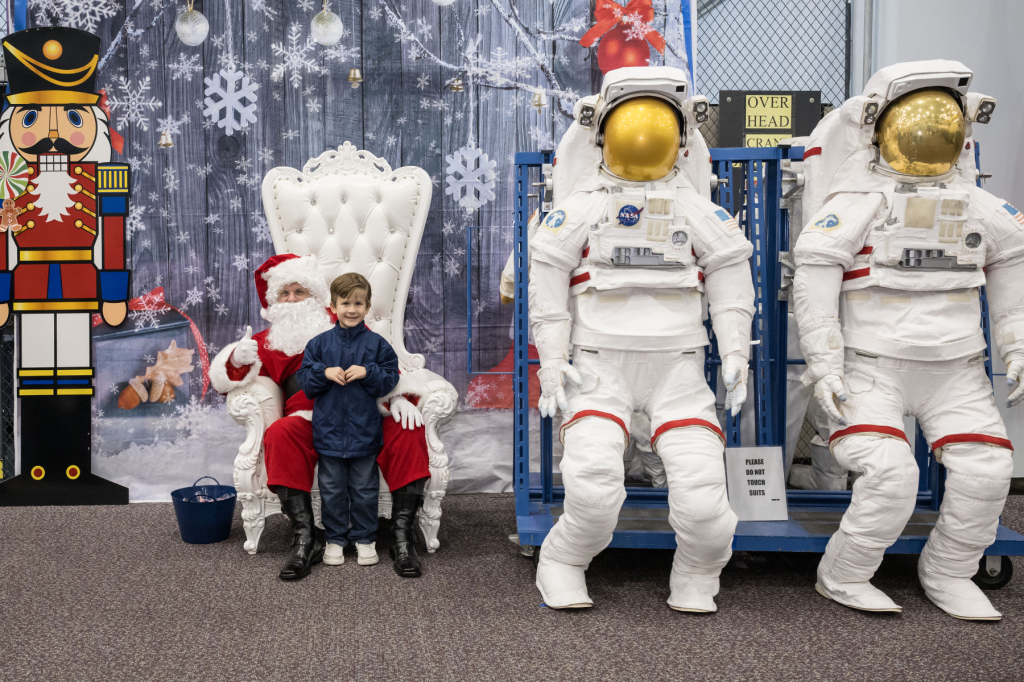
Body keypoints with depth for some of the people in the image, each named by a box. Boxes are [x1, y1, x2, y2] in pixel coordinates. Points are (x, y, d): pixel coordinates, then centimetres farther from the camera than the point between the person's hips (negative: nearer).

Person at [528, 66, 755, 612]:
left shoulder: (697, 210, 12)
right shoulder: (580, 208, 6)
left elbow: (730, 274, 14)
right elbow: (548, 279, 6)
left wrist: (735, 350, 6)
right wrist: (552, 360, 1)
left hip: (678, 365, 2)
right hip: (600, 365, -1)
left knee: (701, 483, -11)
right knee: (593, 481, -19)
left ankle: (697, 573, 18)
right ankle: (562, 565, 9)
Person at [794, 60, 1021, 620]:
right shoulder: (856, 204, -6)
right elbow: (814, 284, -8)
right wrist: (824, 368, -11)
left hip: (957, 369, 5)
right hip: (873, 366, -5)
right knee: (891, 472, -19)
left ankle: (948, 573, 16)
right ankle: (843, 577, 3)